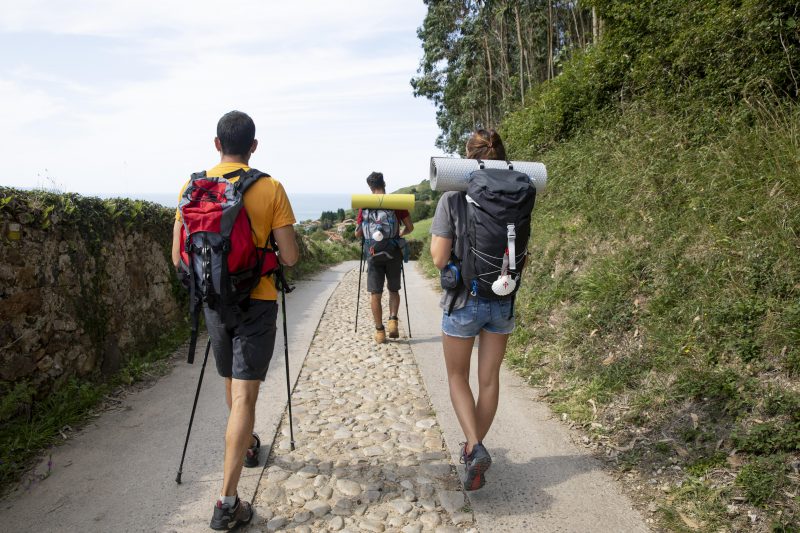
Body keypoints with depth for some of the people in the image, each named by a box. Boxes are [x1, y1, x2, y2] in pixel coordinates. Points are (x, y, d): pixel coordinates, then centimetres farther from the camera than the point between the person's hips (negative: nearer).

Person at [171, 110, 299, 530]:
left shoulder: (192, 187, -1)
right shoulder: (270, 188, -10)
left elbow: (180, 258, 0)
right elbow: (289, 257, -11)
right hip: (257, 301, -4)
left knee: (231, 383, 23)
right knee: (244, 395, -2)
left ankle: (247, 445, 47)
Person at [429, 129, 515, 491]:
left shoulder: (453, 199, -13)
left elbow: (439, 259, -14)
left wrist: (435, 240, 4)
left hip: (463, 301, -3)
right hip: (502, 301, 4)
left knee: (458, 377, 15)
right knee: (489, 379, 15)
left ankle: (474, 447, -1)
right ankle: (475, 449, 29)